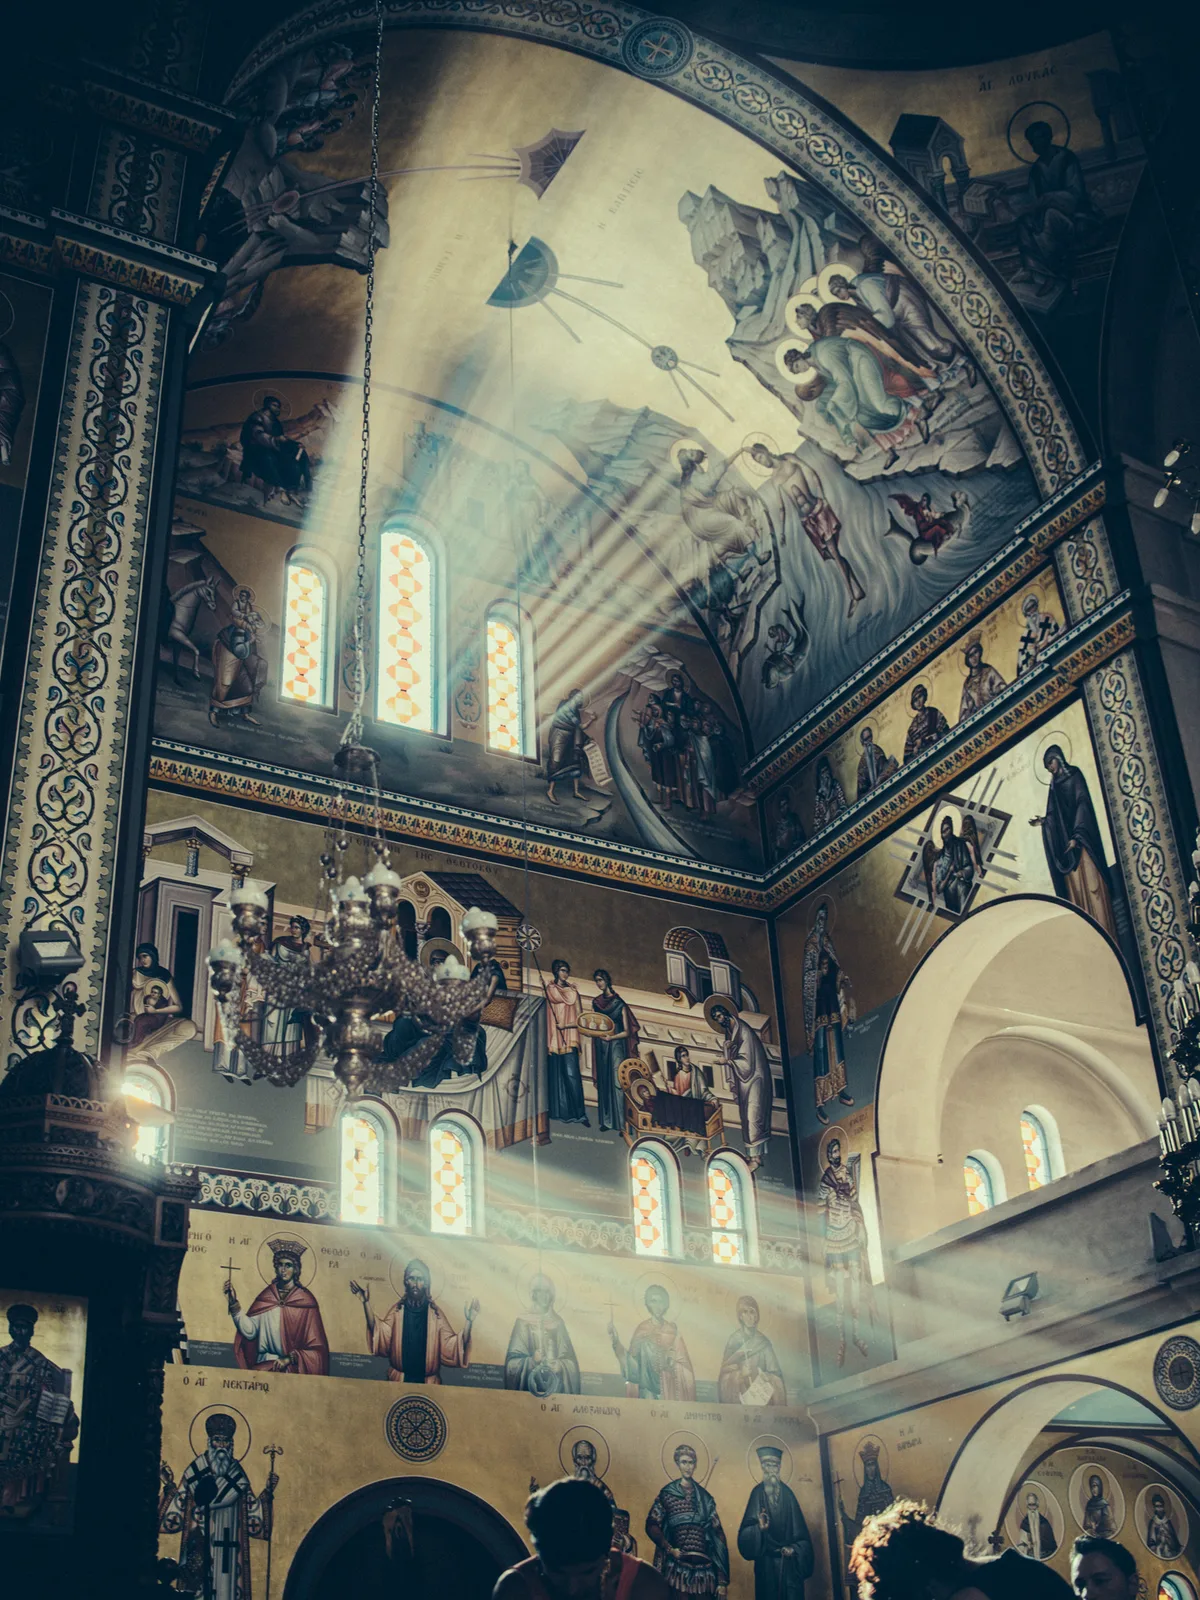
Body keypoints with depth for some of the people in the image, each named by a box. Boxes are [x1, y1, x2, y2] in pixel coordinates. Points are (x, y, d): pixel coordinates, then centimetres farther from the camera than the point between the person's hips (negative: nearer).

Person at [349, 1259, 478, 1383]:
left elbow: (451, 1346, -11)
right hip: (398, 1380, 1)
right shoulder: (397, 1310, 0)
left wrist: (469, 1321, -25)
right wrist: (366, 1303, -23)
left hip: (429, 1382, -1)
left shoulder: (435, 1313, -4)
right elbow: (379, 1332, -15)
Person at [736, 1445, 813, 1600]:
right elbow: (746, 1532, -4)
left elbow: (800, 1530, 7)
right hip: (767, 1564, -2)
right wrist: (759, 1528, -23)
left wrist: (793, 1549, -8)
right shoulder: (758, 1493, 1)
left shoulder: (787, 1493, 7)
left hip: (789, 1563, 2)